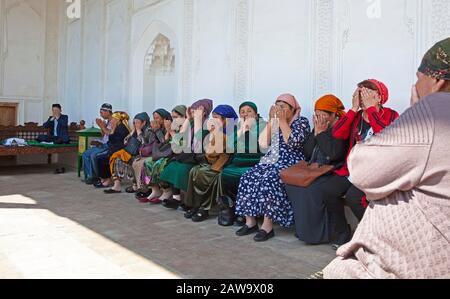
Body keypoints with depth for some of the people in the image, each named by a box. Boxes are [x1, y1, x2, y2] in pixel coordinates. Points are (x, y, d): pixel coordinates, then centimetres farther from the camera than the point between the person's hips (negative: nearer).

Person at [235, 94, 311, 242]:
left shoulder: (302, 122, 0)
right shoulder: (275, 122, 17)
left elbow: (293, 142, -17)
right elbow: (263, 143, 6)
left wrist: (282, 120, -12)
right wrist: (271, 120, 2)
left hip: (291, 164, -6)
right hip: (272, 161, 7)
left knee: (269, 180, -32)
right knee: (248, 178, -15)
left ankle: (267, 226, -26)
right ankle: (250, 221, -11)